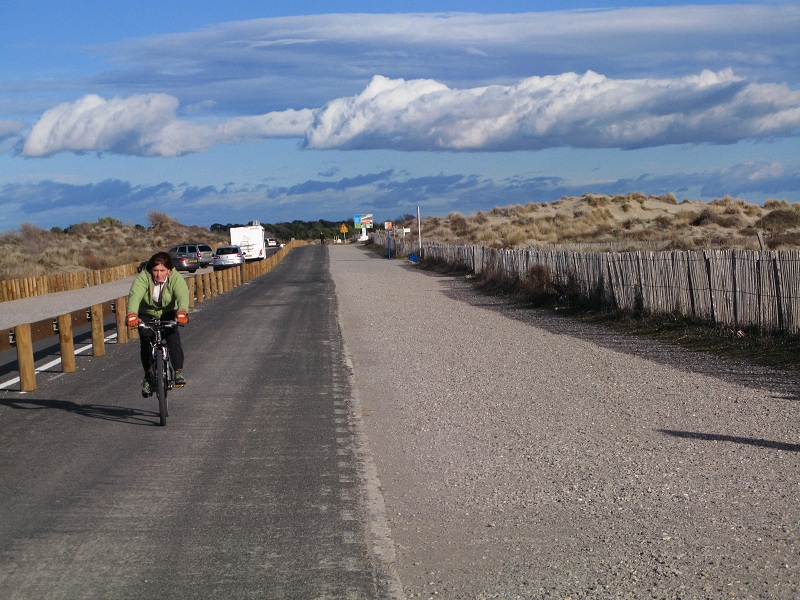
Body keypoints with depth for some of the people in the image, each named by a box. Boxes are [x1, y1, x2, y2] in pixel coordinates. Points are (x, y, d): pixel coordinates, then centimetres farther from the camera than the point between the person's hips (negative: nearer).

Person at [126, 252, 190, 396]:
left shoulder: (175, 278, -25)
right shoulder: (143, 278, -26)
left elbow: (182, 295, -43)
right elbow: (135, 295, -42)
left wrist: (182, 312, -64)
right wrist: (132, 314, -62)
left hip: (168, 314, 0)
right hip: (146, 315, 0)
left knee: (173, 339, -22)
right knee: (146, 344, -12)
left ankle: (179, 372, -9)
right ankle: (148, 376, 8)